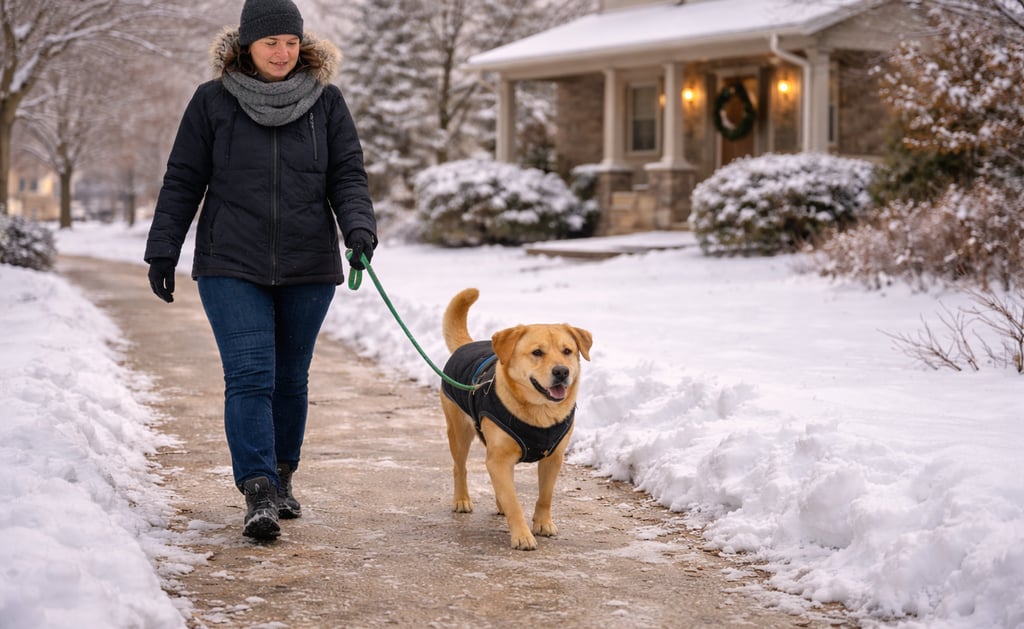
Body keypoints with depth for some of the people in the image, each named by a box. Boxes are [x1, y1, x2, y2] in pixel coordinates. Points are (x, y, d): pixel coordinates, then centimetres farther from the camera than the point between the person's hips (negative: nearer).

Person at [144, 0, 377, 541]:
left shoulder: (326, 101, 5)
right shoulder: (213, 101, 2)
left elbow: (347, 175, 3)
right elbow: (183, 182, 5)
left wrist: (359, 227, -15)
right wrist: (162, 250, 2)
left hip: (308, 270, 2)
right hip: (232, 267, -2)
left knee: (290, 379, 11)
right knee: (249, 377, -12)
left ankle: (281, 479, 27)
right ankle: (258, 495, -15)